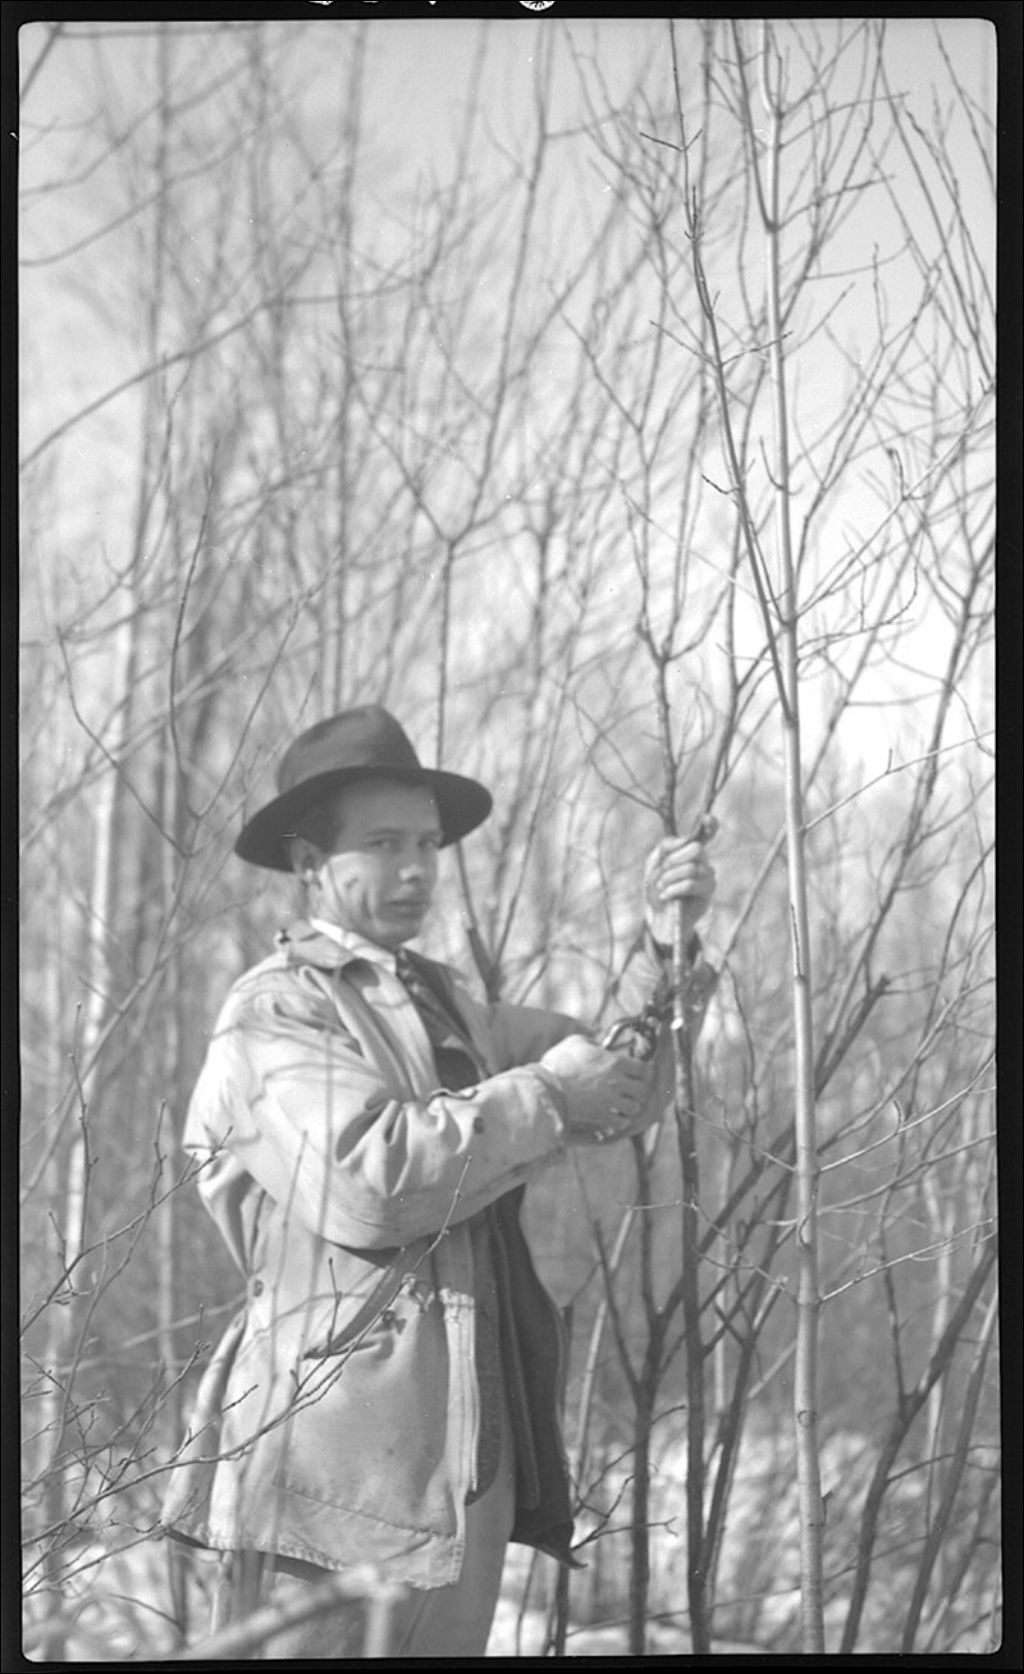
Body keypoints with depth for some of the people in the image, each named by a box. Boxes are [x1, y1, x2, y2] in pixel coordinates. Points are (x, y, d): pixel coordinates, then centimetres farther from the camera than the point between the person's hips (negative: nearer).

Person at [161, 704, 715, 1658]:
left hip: (462, 1460, 8)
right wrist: (543, 1091, -11)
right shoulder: (274, 1013, -6)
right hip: (344, 1462, -8)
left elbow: (623, 1092, 19)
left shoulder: (442, 1004, 20)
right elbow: (367, 1184, -22)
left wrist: (666, 946, 3)